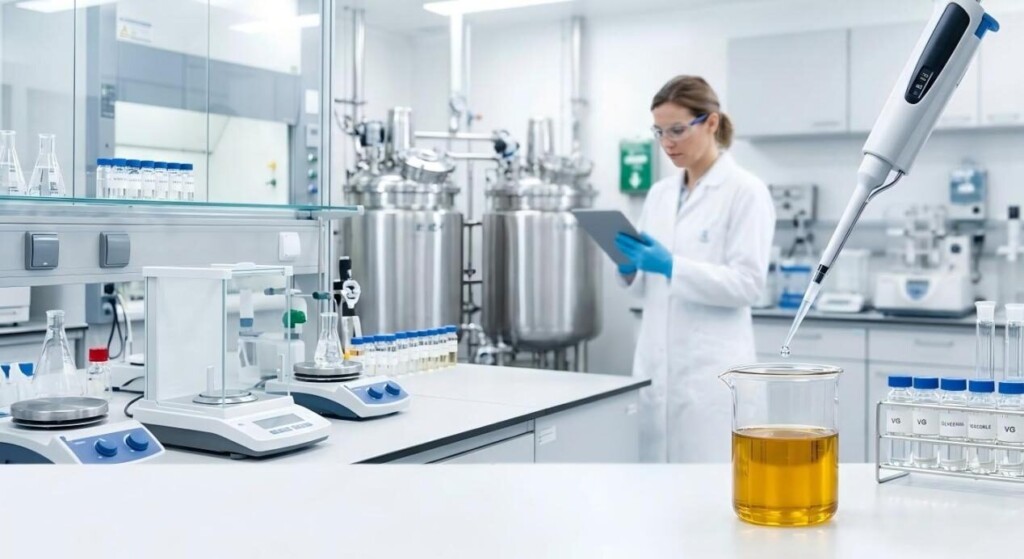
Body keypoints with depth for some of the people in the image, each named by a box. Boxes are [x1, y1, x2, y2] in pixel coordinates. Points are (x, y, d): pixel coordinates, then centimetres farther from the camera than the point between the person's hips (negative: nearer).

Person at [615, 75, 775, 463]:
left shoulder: (745, 191, -6)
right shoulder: (660, 193, 13)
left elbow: (747, 283, -14)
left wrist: (671, 267, -23)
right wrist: (629, 268, -5)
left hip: (711, 369, -6)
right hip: (655, 363, 6)